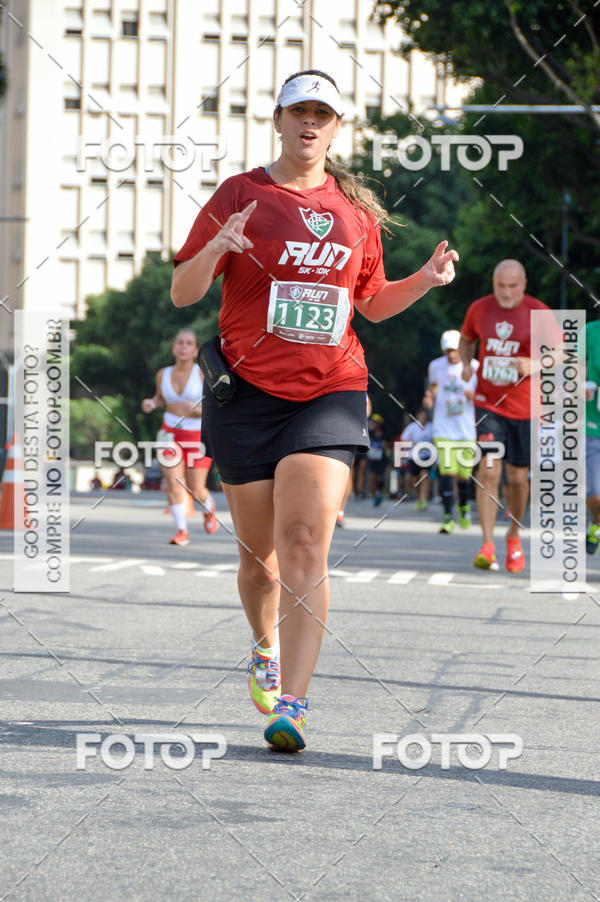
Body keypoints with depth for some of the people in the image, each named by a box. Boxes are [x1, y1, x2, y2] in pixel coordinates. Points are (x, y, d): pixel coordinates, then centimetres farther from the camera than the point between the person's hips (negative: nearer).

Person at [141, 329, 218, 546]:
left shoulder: (203, 373, -9)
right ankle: (181, 530, -3)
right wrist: (151, 403, 1)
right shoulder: (163, 374, 2)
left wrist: (202, 410, -26)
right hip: (170, 434, 3)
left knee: (196, 490, 1)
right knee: (173, 482, -13)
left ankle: (209, 509, 36)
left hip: (198, 436, -3)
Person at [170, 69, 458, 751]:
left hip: (331, 394, 1)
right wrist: (214, 249, -21)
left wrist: (425, 280, 5)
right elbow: (182, 293, -1)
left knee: (305, 542, -16)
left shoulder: (355, 209, 12)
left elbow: (371, 303, 23)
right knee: (259, 552, 8)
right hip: (247, 392, 0)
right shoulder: (240, 195, 3)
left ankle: (290, 705, -21)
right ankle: (266, 647, 40)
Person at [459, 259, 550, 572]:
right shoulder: (479, 309, 1)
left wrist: (534, 364, -20)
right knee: (489, 469, -15)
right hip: (488, 403, 0)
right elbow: (466, 339, 19)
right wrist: (466, 364, -1)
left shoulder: (538, 313, -6)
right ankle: (487, 546, -16)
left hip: (524, 407, 0)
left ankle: (514, 536, 32)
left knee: (517, 477, 7)